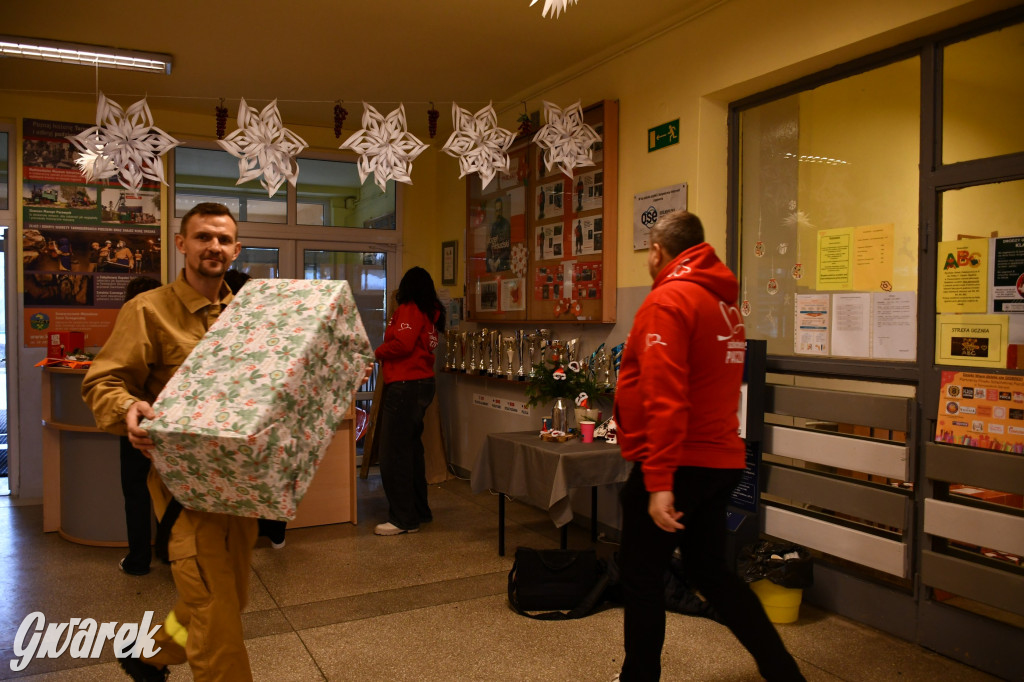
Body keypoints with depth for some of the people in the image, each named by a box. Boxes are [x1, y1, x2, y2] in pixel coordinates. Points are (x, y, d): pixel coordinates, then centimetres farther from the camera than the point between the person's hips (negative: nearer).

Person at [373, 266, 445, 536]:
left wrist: (377, 352, -4)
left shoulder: (409, 309, -9)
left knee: (394, 453, -7)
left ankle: (403, 518, -4)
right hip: (424, 383, 10)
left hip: (405, 387, -10)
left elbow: (402, 344, -20)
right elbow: (416, 346, 13)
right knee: (412, 449, 17)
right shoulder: (431, 313, 16)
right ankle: (419, 510, 26)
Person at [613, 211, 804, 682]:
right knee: (711, 571, 20)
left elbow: (664, 396, -23)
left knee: (640, 574, 9)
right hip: (721, 460, 8)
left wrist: (658, 483, -24)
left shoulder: (668, 300, -14)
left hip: (677, 464, -8)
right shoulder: (723, 301, 12)